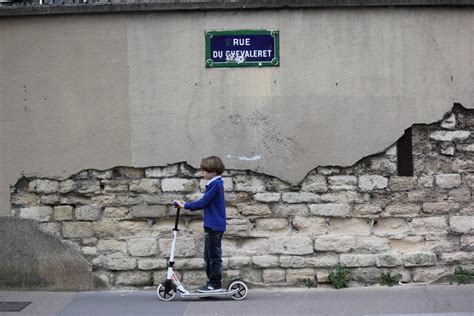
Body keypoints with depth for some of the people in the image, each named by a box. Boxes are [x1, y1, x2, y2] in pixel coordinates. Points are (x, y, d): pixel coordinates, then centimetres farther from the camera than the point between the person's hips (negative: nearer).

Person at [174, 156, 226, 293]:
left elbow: (203, 202, -17)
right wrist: (187, 204, 11)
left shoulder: (215, 184, -16)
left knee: (214, 255, -4)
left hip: (215, 226, -10)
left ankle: (215, 284, 1)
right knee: (209, 255, 14)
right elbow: (205, 202, 17)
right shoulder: (215, 183, 14)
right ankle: (212, 282, 20)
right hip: (212, 225, 10)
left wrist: (186, 205, -11)